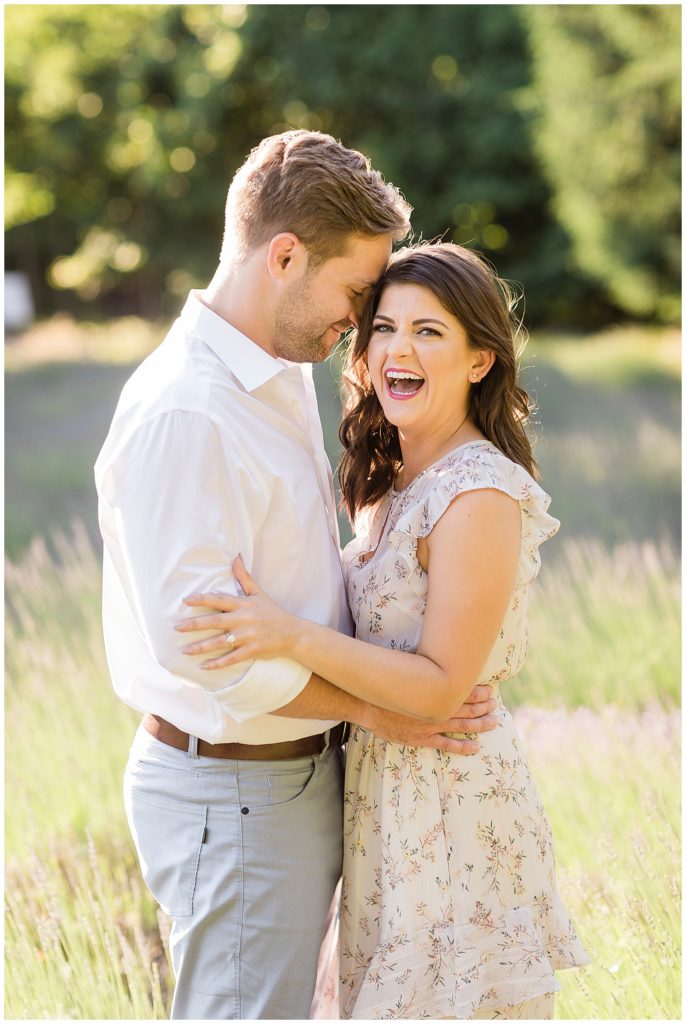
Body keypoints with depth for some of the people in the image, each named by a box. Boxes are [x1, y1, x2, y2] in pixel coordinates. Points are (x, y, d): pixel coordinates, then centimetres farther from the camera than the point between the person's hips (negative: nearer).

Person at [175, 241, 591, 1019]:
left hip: (451, 803, -8)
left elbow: (441, 685, -21)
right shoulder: (392, 479, 9)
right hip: (386, 792, 9)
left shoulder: (482, 496, -19)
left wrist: (293, 637, -29)